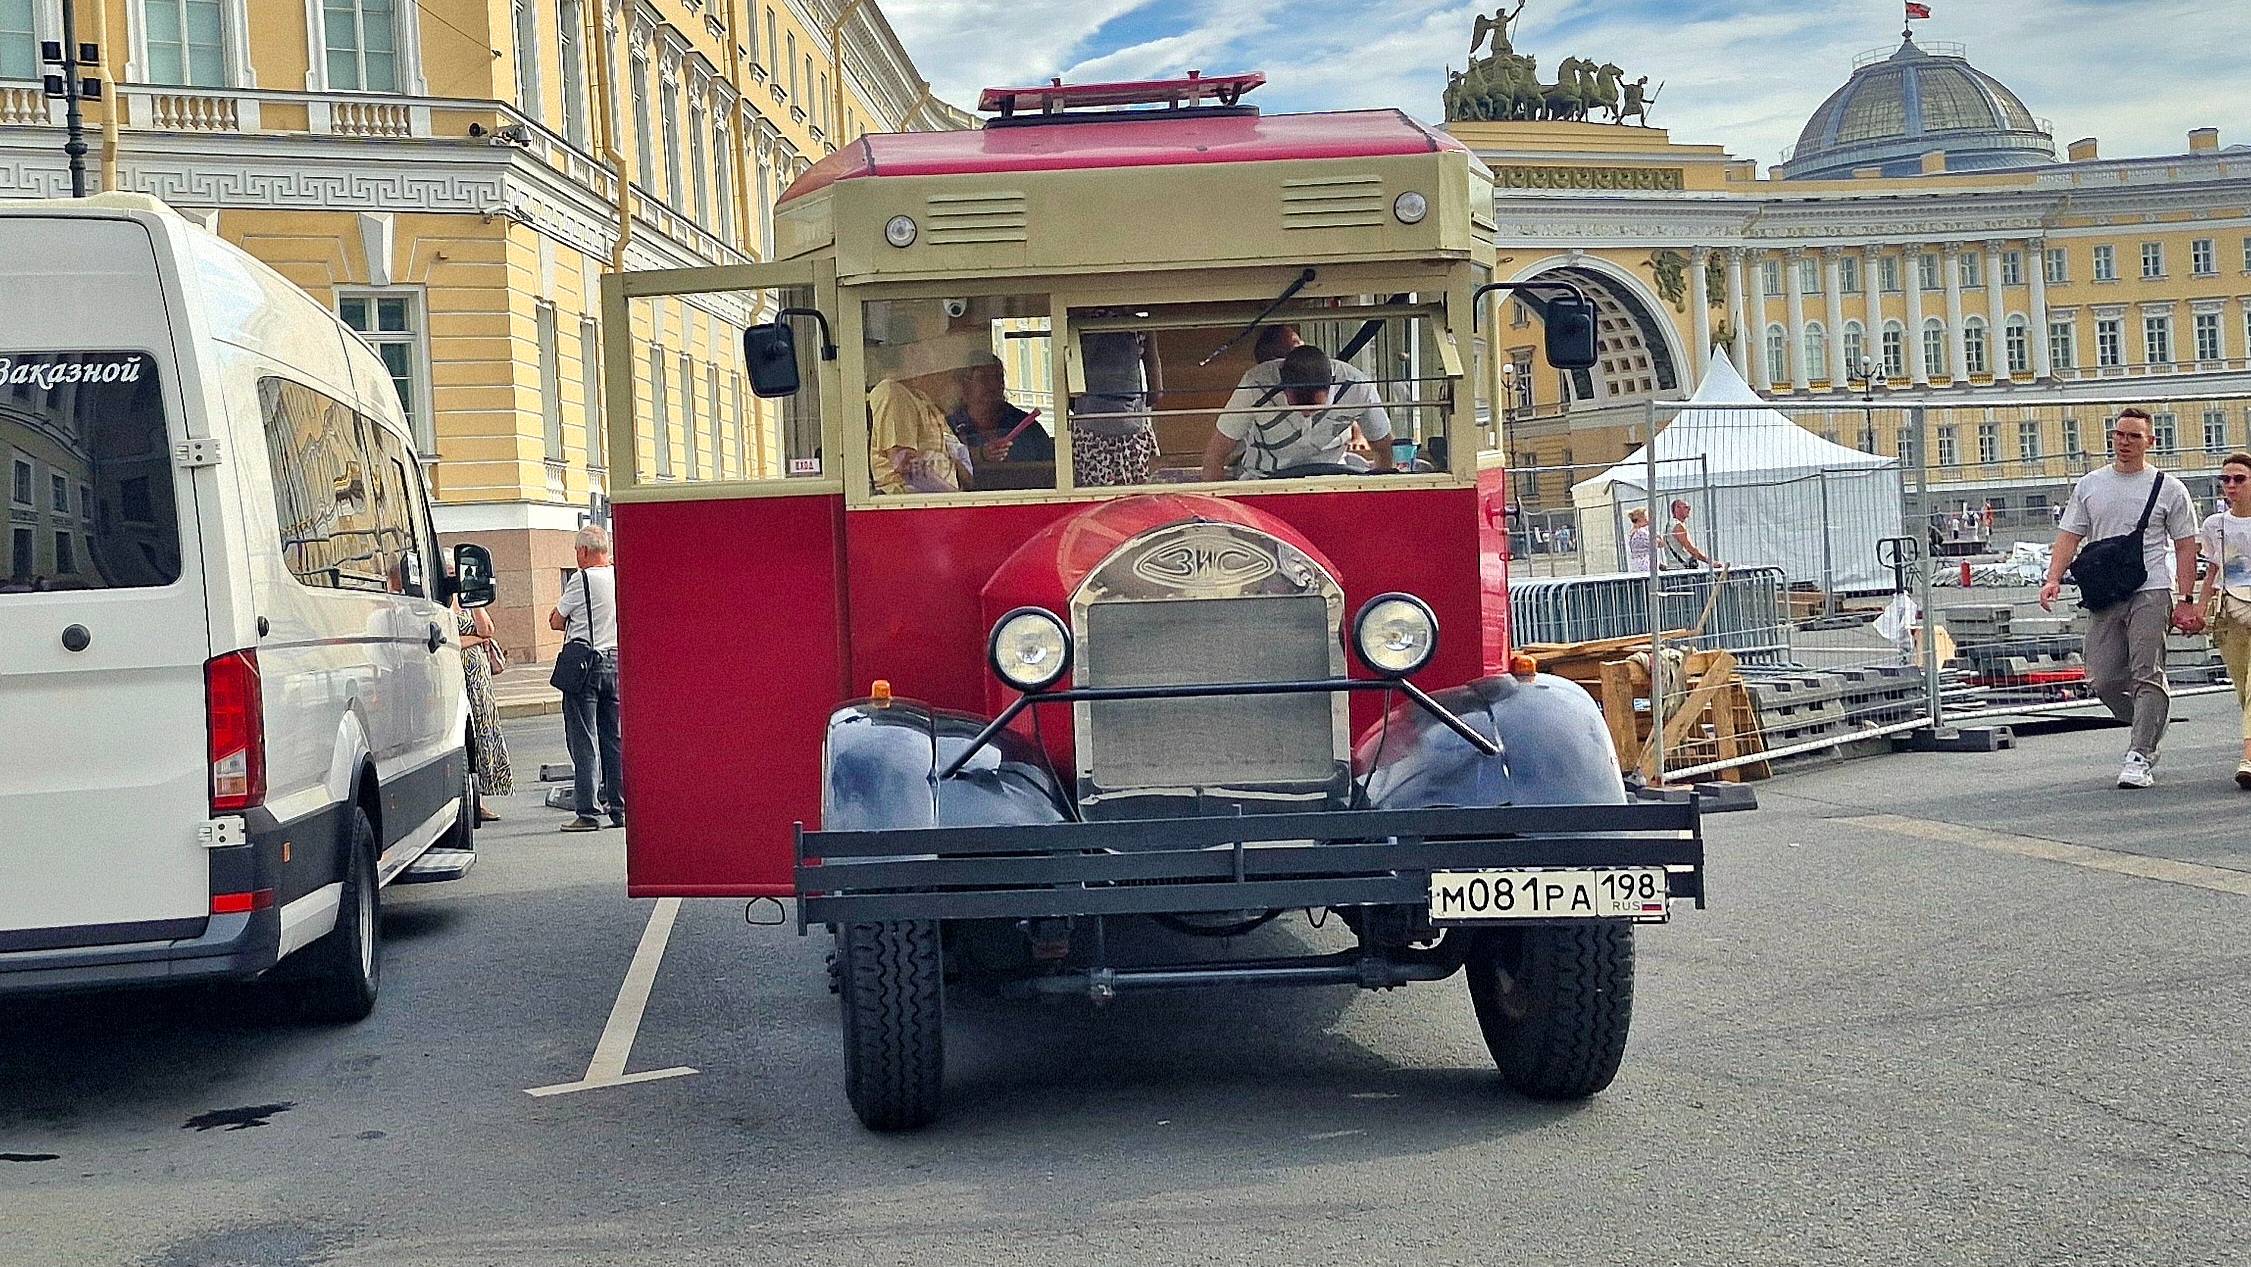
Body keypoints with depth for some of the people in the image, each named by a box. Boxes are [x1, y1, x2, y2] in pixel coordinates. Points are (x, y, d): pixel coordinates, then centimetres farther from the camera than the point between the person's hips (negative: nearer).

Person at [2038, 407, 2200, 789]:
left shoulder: (2168, 488, 6)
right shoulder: (2089, 485, 13)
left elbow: (2185, 546, 5)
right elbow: (2070, 536, 12)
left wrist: (2185, 600, -2)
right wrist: (2054, 579, -4)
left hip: (2151, 592, -3)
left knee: (2147, 675, -11)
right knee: (2103, 678, 1)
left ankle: (2139, 758, -12)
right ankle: (2150, 726, 25)